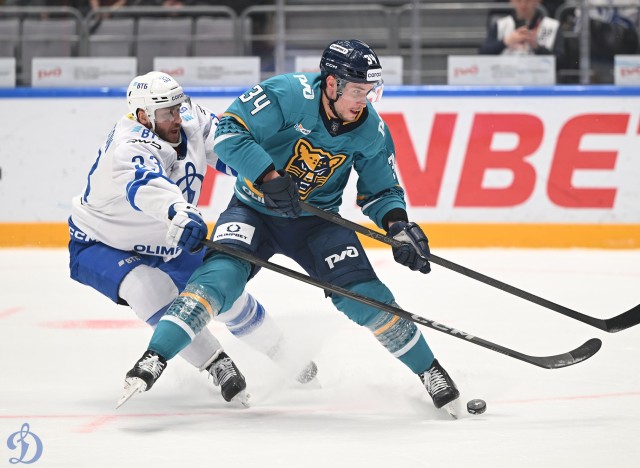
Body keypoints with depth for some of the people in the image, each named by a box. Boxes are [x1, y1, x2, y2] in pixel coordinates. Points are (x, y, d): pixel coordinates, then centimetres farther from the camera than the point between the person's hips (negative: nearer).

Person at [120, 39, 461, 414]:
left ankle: (429, 369, 5)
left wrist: (398, 224, -18)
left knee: (365, 295, -11)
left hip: (315, 220, 2)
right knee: (221, 277, -25)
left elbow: (381, 191, 3)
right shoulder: (288, 95, -24)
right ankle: (154, 358, -24)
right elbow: (228, 131, -26)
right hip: (254, 210, -2)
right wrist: (269, 177, -34)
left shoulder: (372, 132, -10)